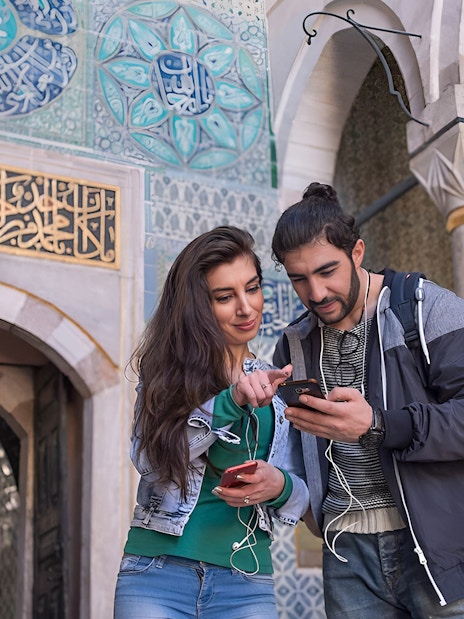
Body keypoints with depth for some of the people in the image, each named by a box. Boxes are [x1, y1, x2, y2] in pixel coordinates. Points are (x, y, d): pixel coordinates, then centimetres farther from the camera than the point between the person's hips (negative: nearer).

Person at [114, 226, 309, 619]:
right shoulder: (166, 372, 3)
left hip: (245, 585, 2)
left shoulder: (278, 387, 10)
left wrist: (279, 486, -13)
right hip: (156, 573, -1)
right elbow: (150, 459, -13)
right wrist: (232, 400, -23)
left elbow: (302, 498, 10)